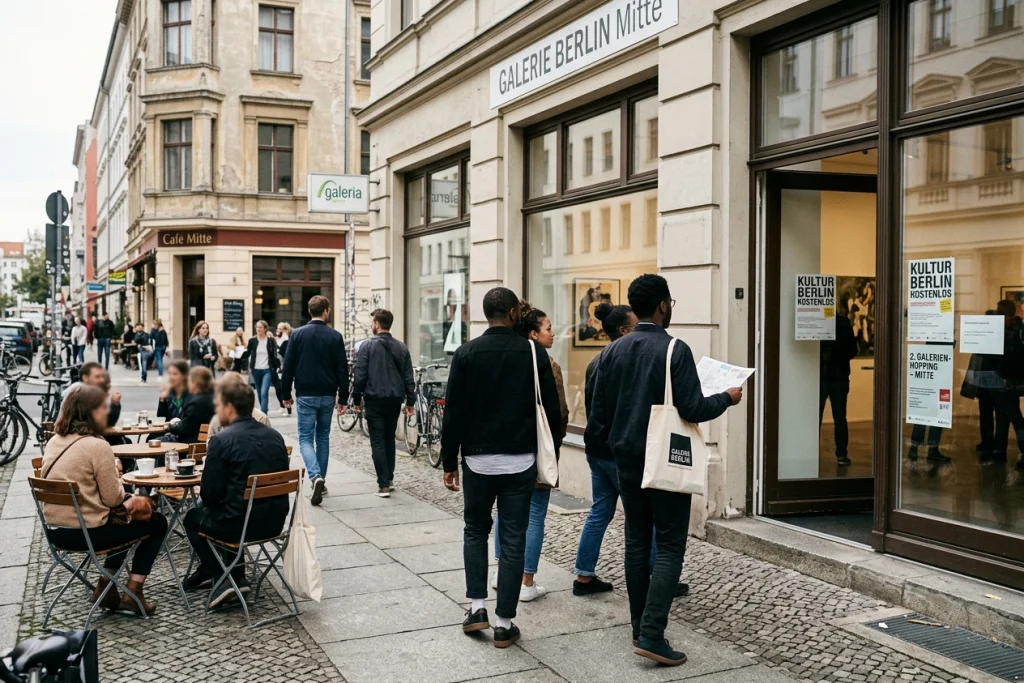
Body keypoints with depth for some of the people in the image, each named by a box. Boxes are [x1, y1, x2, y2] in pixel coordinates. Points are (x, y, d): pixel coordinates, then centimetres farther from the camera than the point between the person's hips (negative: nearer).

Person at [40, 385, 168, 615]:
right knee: (157, 523, 12)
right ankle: (132, 595, 12)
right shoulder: (97, 445, -20)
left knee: (123, 516, 32)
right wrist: (115, 473, 4)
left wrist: (126, 500, 7)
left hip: (56, 531, 8)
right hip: (86, 532, -8)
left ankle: (106, 587, 28)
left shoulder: (54, 442, 6)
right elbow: (112, 498, -16)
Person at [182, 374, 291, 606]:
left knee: (193, 517, 23)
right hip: (274, 522, 6)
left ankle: (223, 578, 15)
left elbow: (209, 494, -14)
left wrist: (203, 492, 11)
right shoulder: (274, 436, 3)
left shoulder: (222, 441, -16)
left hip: (240, 525, -6)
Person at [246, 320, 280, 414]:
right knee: (259, 393, 13)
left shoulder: (271, 340, -3)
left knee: (264, 393, -15)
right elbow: (247, 354, 7)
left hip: (267, 370, -3)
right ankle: (264, 410, 30)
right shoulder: (252, 340, 1)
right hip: (256, 370, 3)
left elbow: (274, 355, 3)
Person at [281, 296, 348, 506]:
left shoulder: (297, 334, -3)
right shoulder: (335, 336, -3)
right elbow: (342, 369, -3)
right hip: (328, 395, 1)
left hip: (305, 395, -1)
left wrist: (286, 394, 8)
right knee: (323, 437, 15)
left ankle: (316, 477, -20)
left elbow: (288, 367, -2)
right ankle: (320, 479, 21)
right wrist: (343, 398, 4)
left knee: (306, 439, 2)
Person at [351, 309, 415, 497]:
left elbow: (359, 376, -9)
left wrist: (356, 398, 2)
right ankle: (389, 478, 22)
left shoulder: (367, 346, -7)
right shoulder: (401, 347, 6)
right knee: (390, 439, 18)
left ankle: (384, 485, -5)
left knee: (378, 442, -1)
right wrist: (410, 400, 11)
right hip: (395, 399, 4)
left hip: (374, 400, -4)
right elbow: (408, 377, 6)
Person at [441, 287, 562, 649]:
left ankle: (477, 606, 13)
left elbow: (454, 412, -4)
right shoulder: (534, 353, -2)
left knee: (475, 530, 19)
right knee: (513, 540, 6)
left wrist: (449, 461, 3)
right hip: (521, 460, 0)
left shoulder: (467, 353, -3)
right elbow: (552, 410, -1)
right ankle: (504, 624, 9)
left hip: (478, 459, 0)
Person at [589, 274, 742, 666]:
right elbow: (694, 409, -17)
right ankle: (651, 635, -7)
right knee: (670, 546, 1)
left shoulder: (613, 351, 3)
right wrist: (727, 398, 2)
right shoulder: (675, 350, -13)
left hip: (627, 461, 6)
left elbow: (598, 413, 5)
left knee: (636, 542, 14)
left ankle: (640, 628, 21)